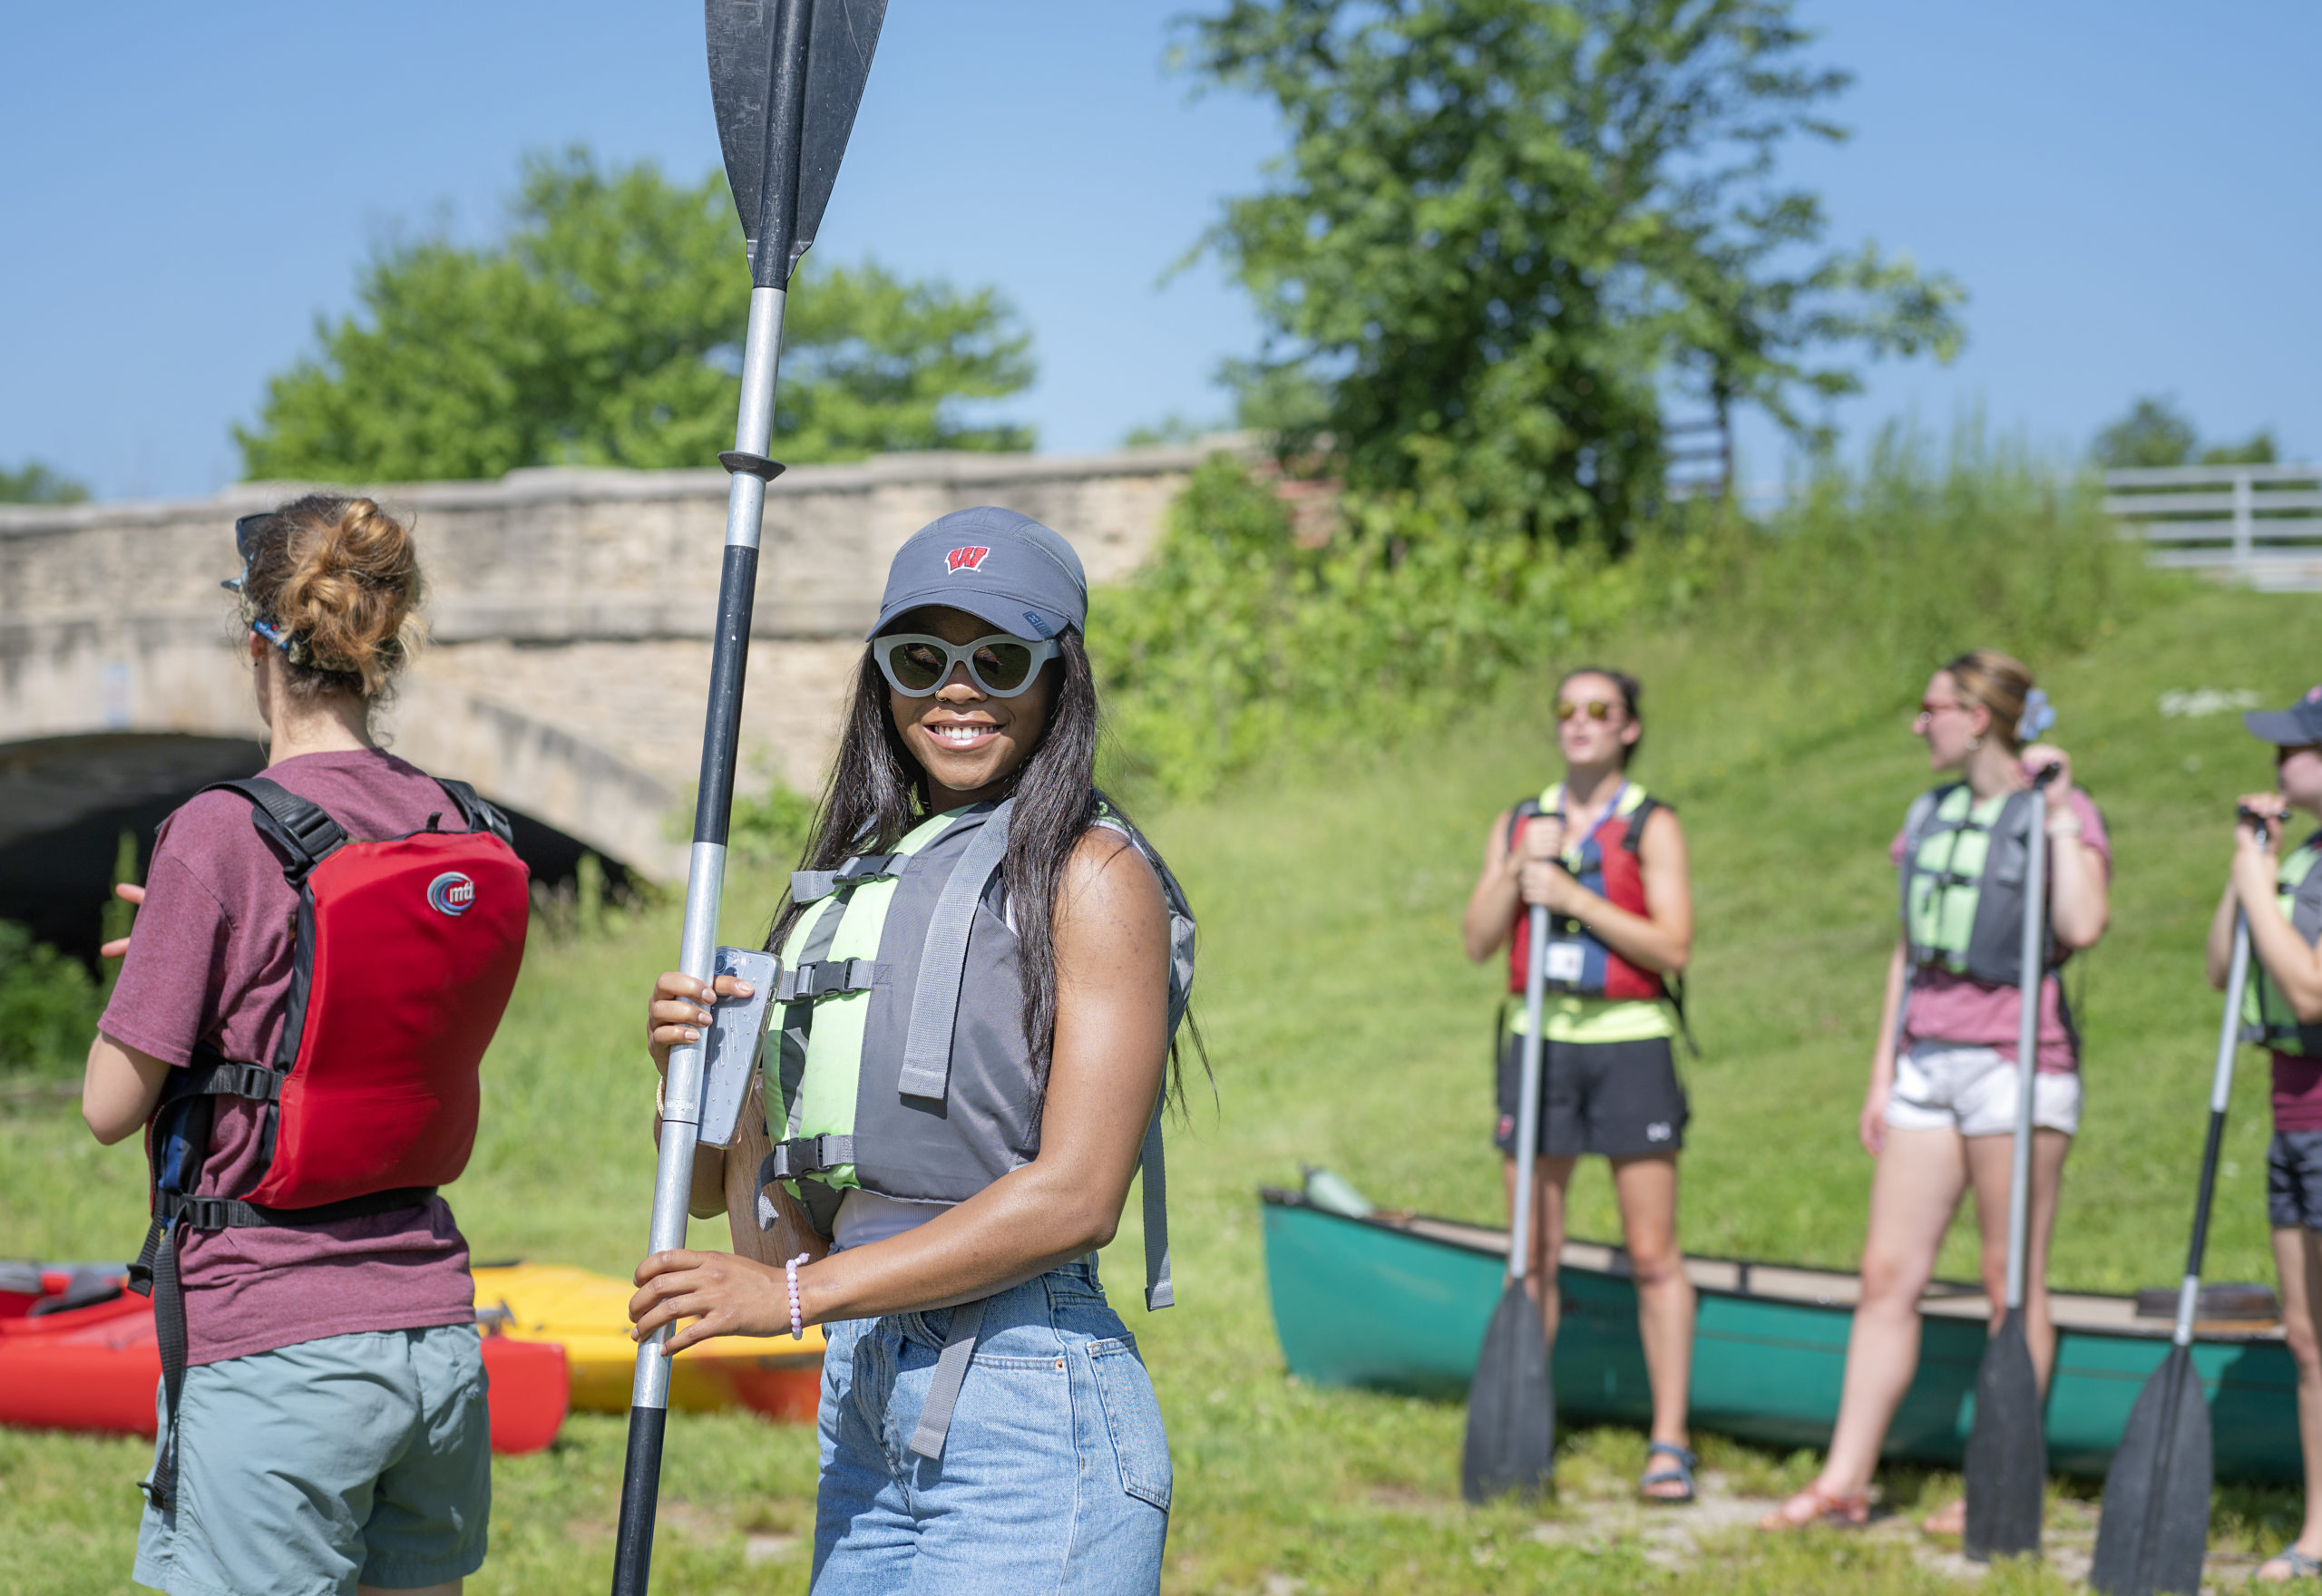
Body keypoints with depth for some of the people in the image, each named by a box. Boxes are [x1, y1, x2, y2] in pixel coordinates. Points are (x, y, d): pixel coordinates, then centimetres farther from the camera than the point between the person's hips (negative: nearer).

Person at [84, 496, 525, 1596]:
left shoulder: (220, 838, -14)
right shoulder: (468, 835, 4)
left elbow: (111, 1107, -9)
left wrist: (151, 963, 7)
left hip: (270, 1348, -6)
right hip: (437, 1329, 6)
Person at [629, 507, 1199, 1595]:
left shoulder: (1092, 874, -6)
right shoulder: (860, 875, 16)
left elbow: (1076, 1197, -15)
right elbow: (719, 1189, 18)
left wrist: (797, 1293, -16)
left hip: (1029, 1419, -7)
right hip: (863, 1399, 7)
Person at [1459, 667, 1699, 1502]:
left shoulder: (1652, 826, 0)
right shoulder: (1516, 823, 12)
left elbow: (1673, 947, -10)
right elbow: (1478, 942, 5)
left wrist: (1573, 895, -15)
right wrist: (1518, 869, -10)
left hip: (1631, 1043, -3)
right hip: (1541, 1040, 3)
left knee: (1653, 1253, -3)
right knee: (1533, 1254, 5)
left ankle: (1669, 1443, 0)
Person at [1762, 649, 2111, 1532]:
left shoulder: (2060, 812, -5)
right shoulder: (1931, 815, 15)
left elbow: (2083, 927, -23)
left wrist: (2057, 810, -17)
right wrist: (1882, 1073, 17)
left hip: (2019, 1060, -6)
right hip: (1929, 1060, 6)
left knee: (2013, 1282, 0)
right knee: (1888, 1272, 4)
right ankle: (1843, 1480, 7)